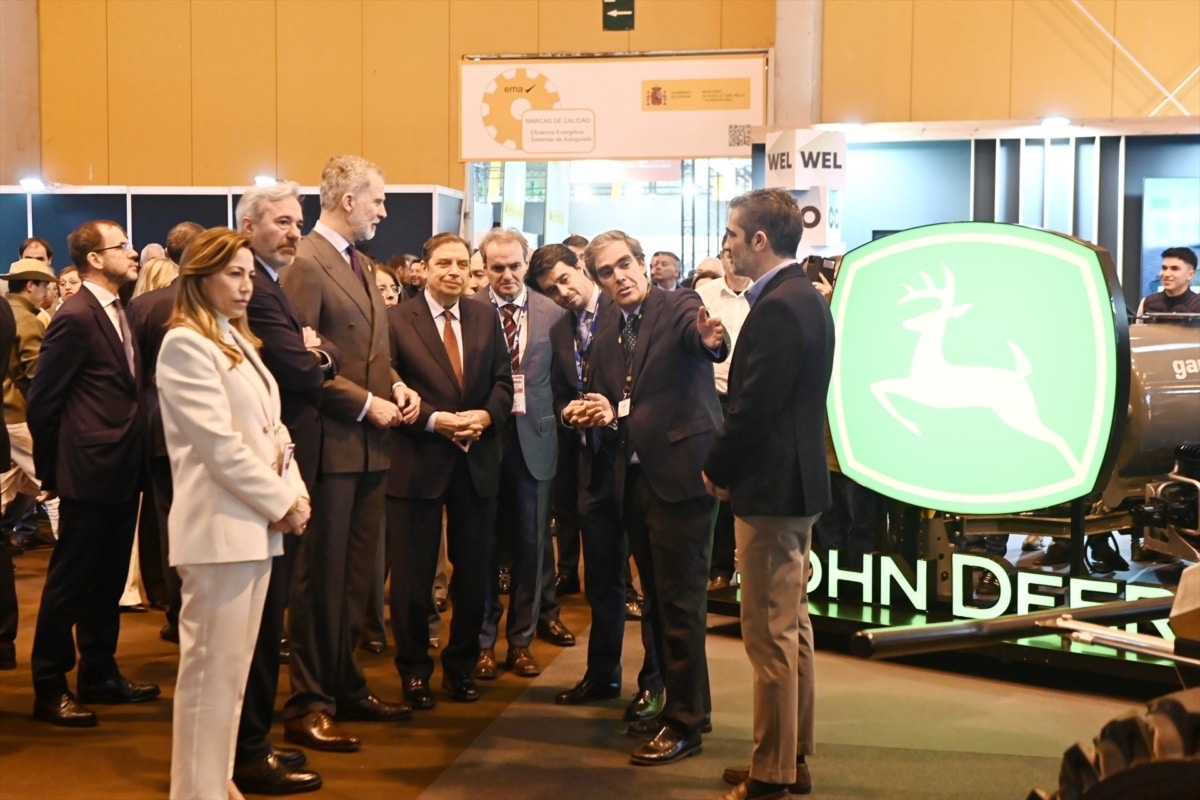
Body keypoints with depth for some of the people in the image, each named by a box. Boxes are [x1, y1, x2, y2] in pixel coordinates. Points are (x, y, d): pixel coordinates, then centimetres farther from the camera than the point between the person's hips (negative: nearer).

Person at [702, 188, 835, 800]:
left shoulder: (777, 308, -19)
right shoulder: (805, 298, 12)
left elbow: (754, 406, -21)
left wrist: (718, 468, -7)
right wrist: (730, 462, 9)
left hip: (771, 486, -11)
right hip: (796, 480, 11)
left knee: (770, 633, -3)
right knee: (791, 626, 16)